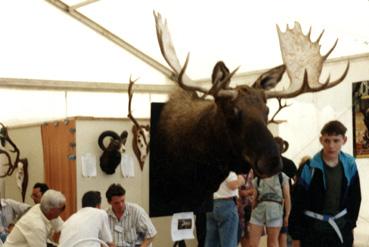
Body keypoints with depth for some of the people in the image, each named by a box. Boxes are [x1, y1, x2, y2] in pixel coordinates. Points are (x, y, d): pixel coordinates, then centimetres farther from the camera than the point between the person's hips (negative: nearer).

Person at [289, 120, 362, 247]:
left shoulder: (349, 165, 0)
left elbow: (355, 197, 11)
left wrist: (350, 224, 7)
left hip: (341, 230, 4)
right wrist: (296, 235, -8)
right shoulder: (310, 167, -12)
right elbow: (298, 202, -9)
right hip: (313, 231, -3)